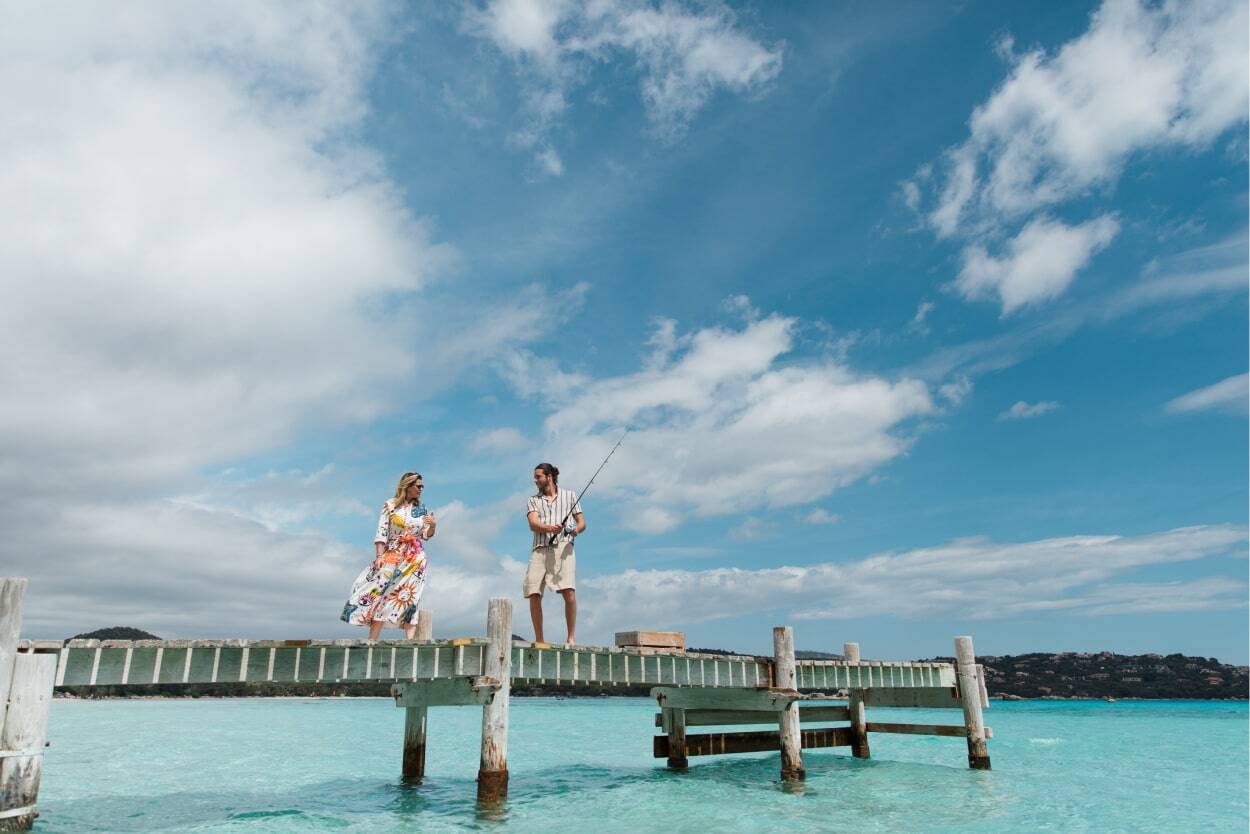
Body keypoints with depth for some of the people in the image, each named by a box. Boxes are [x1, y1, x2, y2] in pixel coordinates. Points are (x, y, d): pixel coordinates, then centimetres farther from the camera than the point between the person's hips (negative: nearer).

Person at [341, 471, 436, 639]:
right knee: (381, 592, -8)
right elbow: (381, 533, -3)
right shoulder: (390, 505, 1)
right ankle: (372, 640, -6)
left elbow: (426, 536, 10)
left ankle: (410, 641, -10)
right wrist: (379, 556, -11)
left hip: (415, 559, 2)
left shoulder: (421, 509, 9)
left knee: (410, 597, -6)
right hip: (392, 556, -2)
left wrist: (433, 526, -10)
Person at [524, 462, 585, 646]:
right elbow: (533, 524, 0)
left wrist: (576, 530, -12)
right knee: (534, 594, -6)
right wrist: (550, 528, -21)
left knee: (569, 592, -17)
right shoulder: (533, 500, 19)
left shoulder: (569, 496, 17)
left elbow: (582, 522, 12)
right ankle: (538, 639, 5)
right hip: (540, 549, 2)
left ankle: (571, 638, -11)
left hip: (563, 548, -2)